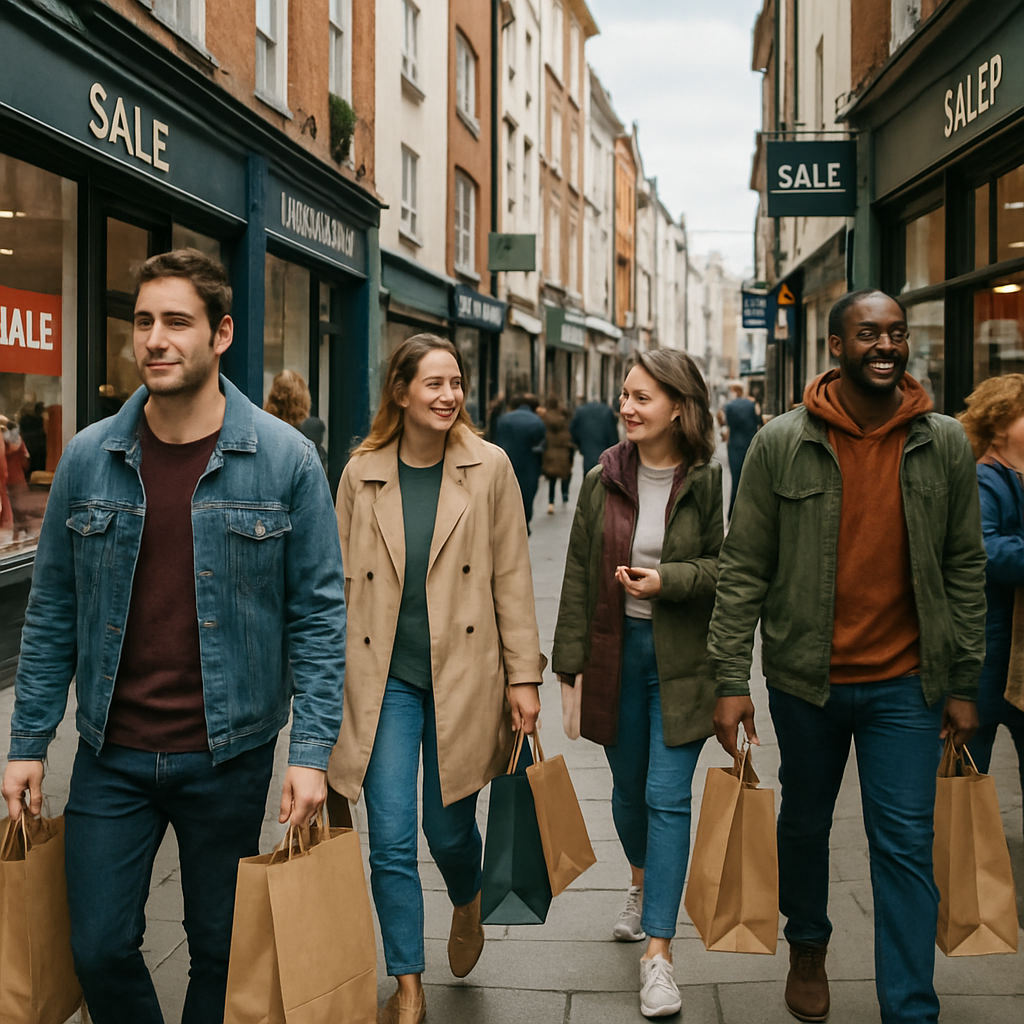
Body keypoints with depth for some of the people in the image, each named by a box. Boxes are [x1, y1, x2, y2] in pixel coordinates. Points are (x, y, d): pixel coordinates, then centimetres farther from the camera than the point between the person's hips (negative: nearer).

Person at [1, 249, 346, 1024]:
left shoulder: (285, 459, -7)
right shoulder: (88, 458, 0)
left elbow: (318, 612, -5)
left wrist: (313, 749, -11)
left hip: (228, 755, -2)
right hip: (111, 755, 2)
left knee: (221, 951, 13)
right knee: (100, 949, 8)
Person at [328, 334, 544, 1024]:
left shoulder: (489, 468, -1)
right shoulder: (361, 475, 1)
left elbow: (512, 578, 1)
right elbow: (340, 584, 7)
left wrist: (523, 675, -2)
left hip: (462, 675, 0)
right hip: (382, 678, 1)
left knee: (450, 828, 9)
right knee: (391, 841, 0)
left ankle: (468, 909, 44)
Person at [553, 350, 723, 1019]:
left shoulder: (709, 480, -9)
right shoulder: (604, 480, 1)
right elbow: (579, 575, 4)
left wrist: (667, 579, -18)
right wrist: (572, 661, 3)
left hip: (682, 659, -3)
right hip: (617, 650, 4)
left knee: (668, 796, -5)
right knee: (629, 785, 18)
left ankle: (659, 949, 2)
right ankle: (643, 884, 47)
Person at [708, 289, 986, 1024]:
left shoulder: (944, 444, -2)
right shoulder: (782, 443, -7)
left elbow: (966, 568, 2)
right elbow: (744, 568, -6)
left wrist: (964, 685, 1)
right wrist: (732, 679, -10)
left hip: (906, 683, 0)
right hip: (806, 676, 0)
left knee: (906, 846, -1)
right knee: (805, 823, 19)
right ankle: (808, 948, 45)